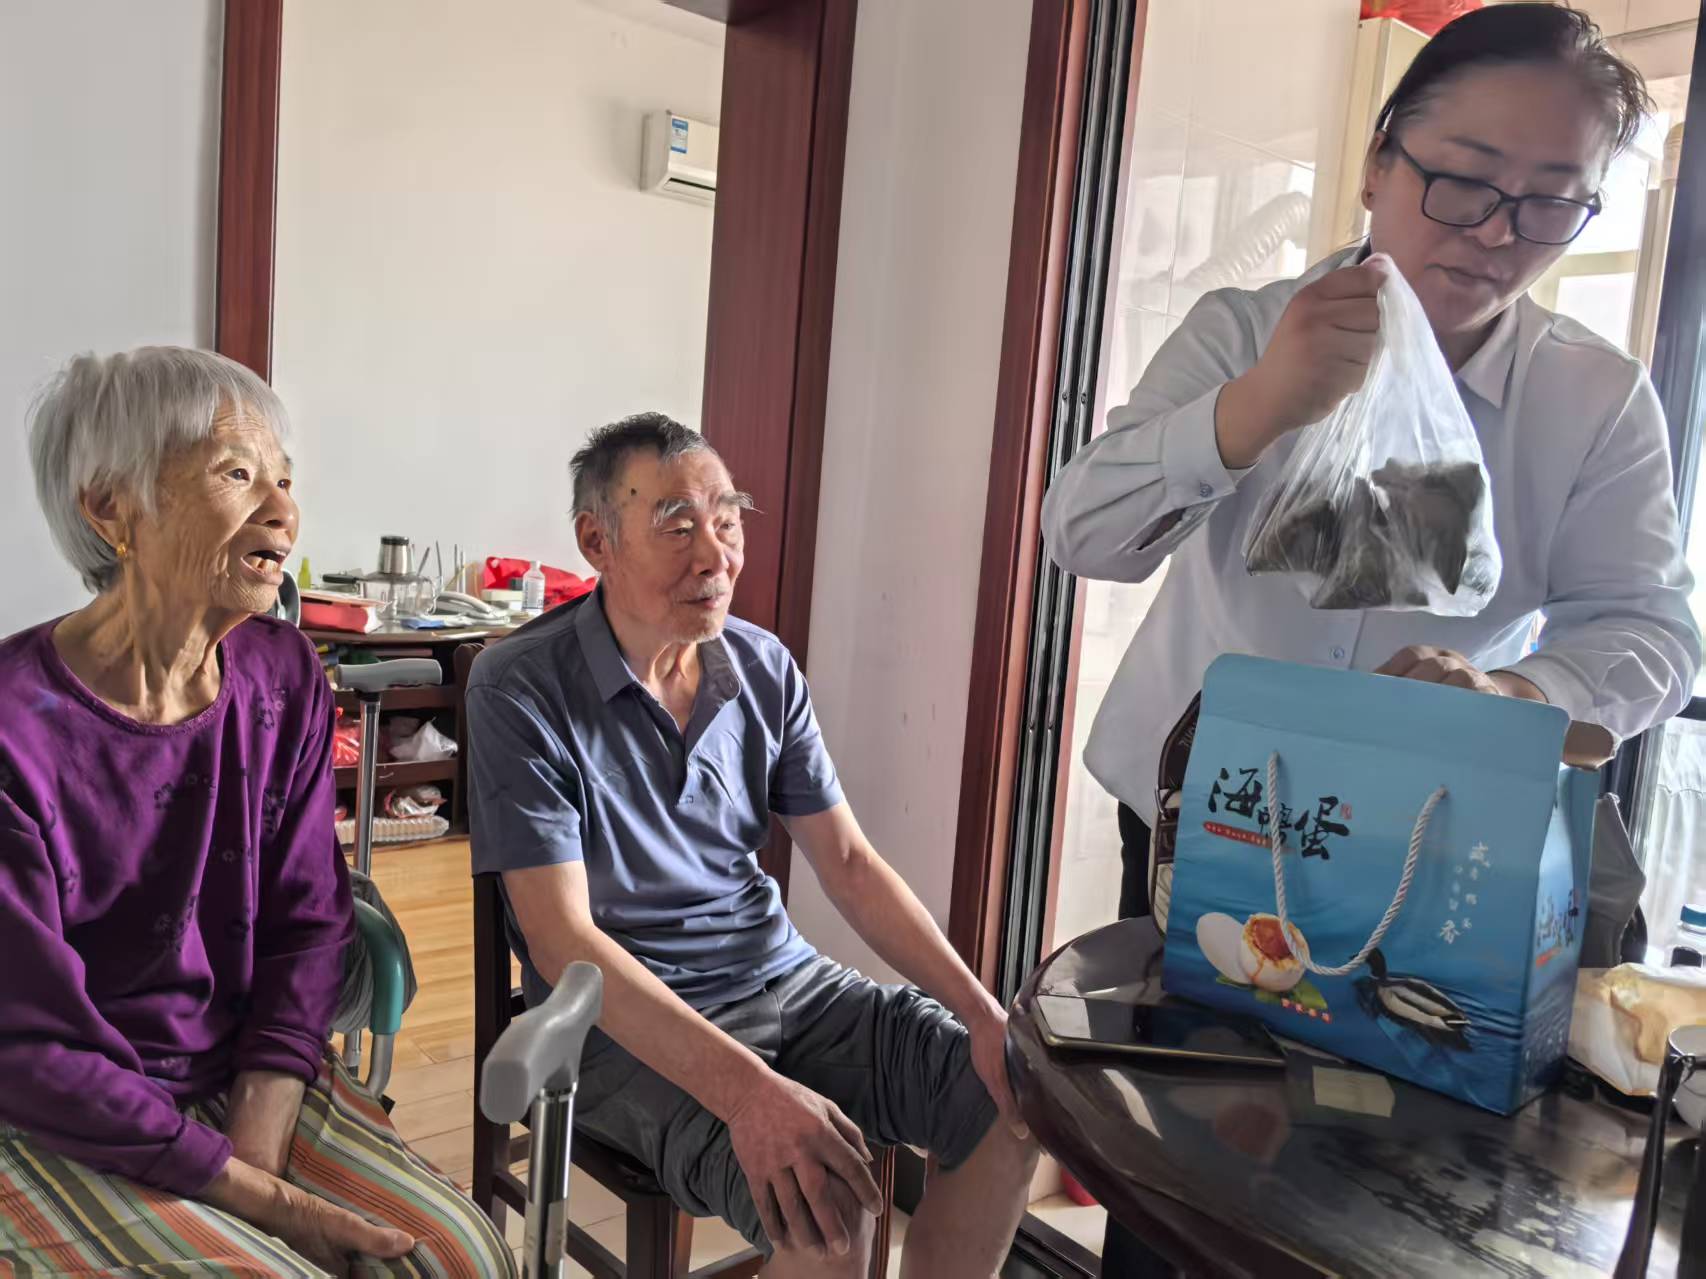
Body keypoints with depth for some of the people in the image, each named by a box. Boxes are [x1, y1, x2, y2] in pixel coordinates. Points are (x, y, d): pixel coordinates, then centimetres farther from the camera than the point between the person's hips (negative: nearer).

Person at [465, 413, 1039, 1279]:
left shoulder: (764, 668, 1)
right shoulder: (521, 690, -15)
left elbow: (848, 863, 3)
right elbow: (561, 937, -20)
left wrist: (982, 1011, -10)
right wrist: (747, 1090, -31)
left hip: (780, 978, 6)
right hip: (623, 1018, -5)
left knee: (1018, 1103, -6)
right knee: (825, 1206, -28)